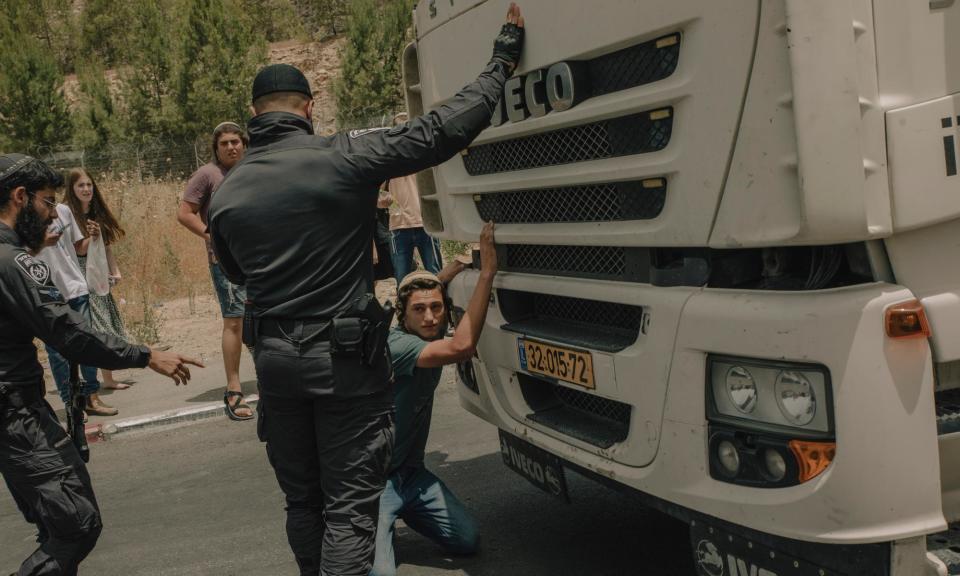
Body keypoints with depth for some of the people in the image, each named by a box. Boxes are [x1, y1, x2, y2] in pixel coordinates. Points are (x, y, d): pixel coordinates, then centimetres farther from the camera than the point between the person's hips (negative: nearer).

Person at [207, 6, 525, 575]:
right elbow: (444, 130, -14)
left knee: (302, 500, 20)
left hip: (275, 358, 5)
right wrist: (503, 59, -4)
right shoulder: (344, 157, -12)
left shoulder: (227, 193, 2)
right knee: (349, 506, 3)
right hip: (344, 357, -4)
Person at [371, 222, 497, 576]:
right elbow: (462, 348, -42)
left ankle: (401, 511, 23)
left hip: (411, 473, 8)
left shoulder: (433, 335, -1)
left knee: (467, 540, 2)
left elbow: (438, 281, 18)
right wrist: (487, 272, -40)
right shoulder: (397, 345, -25)